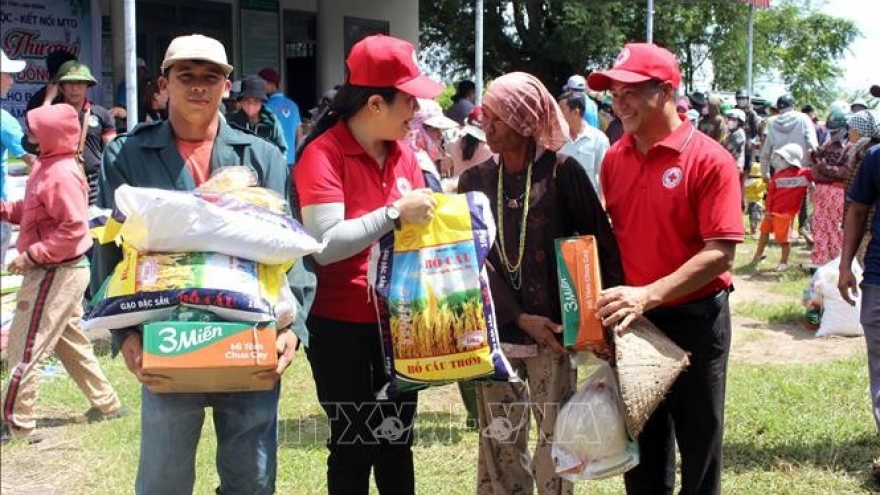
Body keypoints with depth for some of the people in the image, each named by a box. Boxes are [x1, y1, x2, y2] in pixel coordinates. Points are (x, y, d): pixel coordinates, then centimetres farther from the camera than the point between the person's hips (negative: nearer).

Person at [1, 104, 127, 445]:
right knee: (71, 341, 20)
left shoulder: (62, 175, -21)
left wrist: (32, 255, -23)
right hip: (59, 272, 10)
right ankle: (106, 403, 29)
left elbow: (74, 228, -26)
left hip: (56, 273, -10)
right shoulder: (47, 166, 9)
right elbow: (31, 210, 16)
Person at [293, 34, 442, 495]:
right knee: (353, 446, 6)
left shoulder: (404, 154, 6)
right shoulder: (322, 154, -15)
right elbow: (326, 244, -24)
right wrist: (395, 212, -24)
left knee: (397, 442, 15)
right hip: (341, 326, -6)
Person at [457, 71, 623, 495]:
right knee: (499, 443, 8)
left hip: (552, 329, -3)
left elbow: (601, 243, -2)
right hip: (496, 331, 3)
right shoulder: (475, 181, 5)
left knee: (555, 442, 1)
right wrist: (519, 317, -11)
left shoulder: (562, 171, -4)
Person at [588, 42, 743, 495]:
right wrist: (609, 296, -1)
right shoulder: (614, 158, 3)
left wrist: (648, 295, -28)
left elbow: (720, 254, -21)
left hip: (694, 320, -5)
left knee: (698, 445, 8)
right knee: (641, 442, 17)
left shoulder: (709, 160, -15)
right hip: (632, 319, 5)